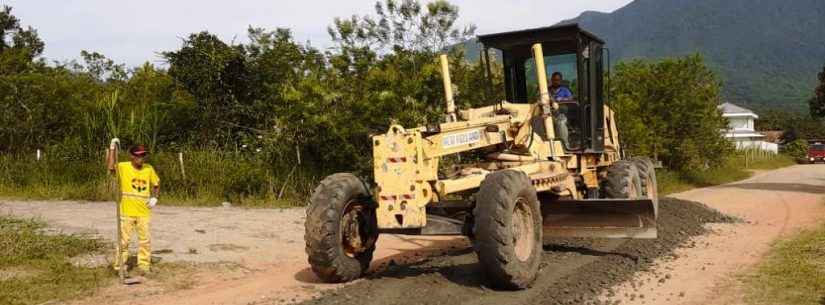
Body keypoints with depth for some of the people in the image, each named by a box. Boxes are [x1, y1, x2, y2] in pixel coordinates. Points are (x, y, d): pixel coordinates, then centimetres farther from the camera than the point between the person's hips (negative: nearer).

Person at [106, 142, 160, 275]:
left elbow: (157, 183, 17)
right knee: (123, 239, 5)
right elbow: (110, 167, -29)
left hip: (144, 212, 3)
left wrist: (155, 197, 1)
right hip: (127, 211, -3)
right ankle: (119, 266, 16)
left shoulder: (149, 169, 3)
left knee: (145, 240, 8)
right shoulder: (123, 167, -8)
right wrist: (112, 148, -29)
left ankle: (143, 265, 20)